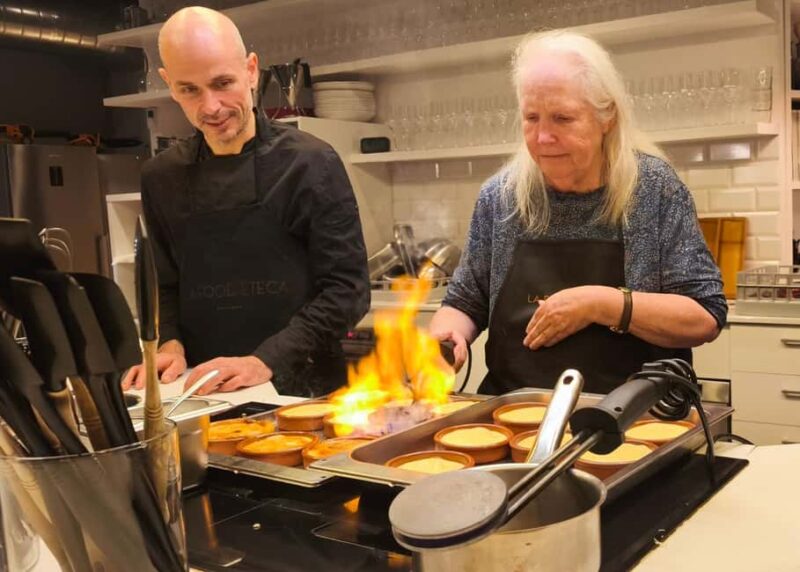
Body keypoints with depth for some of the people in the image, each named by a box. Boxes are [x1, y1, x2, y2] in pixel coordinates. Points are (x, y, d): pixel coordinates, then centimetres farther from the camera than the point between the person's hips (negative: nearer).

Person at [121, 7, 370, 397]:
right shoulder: (161, 178, 8)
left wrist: (265, 361, -15)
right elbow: (165, 286, 15)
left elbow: (347, 289, -7)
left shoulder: (310, 164, -4)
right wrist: (171, 344, -3)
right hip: (200, 394, 3)